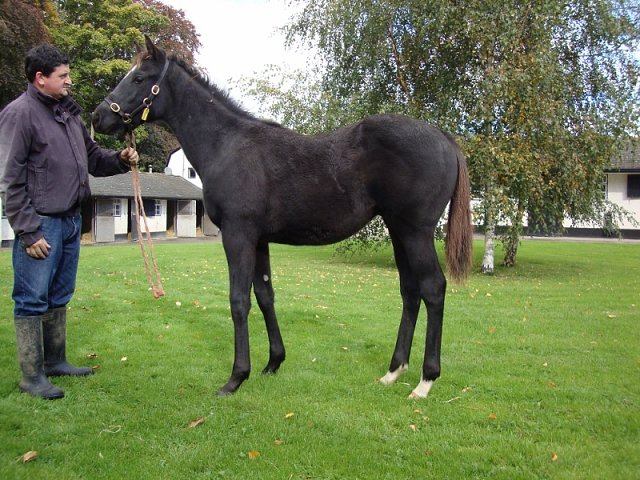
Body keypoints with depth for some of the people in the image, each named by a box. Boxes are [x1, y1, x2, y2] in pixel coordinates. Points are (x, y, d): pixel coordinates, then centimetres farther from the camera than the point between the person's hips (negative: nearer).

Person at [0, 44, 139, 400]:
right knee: (33, 301, 0)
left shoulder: (68, 112, 12)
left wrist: (120, 161, 1)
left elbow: (92, 157, 22)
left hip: (71, 220, 8)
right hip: (42, 224, -8)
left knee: (59, 298, 17)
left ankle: (56, 361, 31)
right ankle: (32, 376, 10)